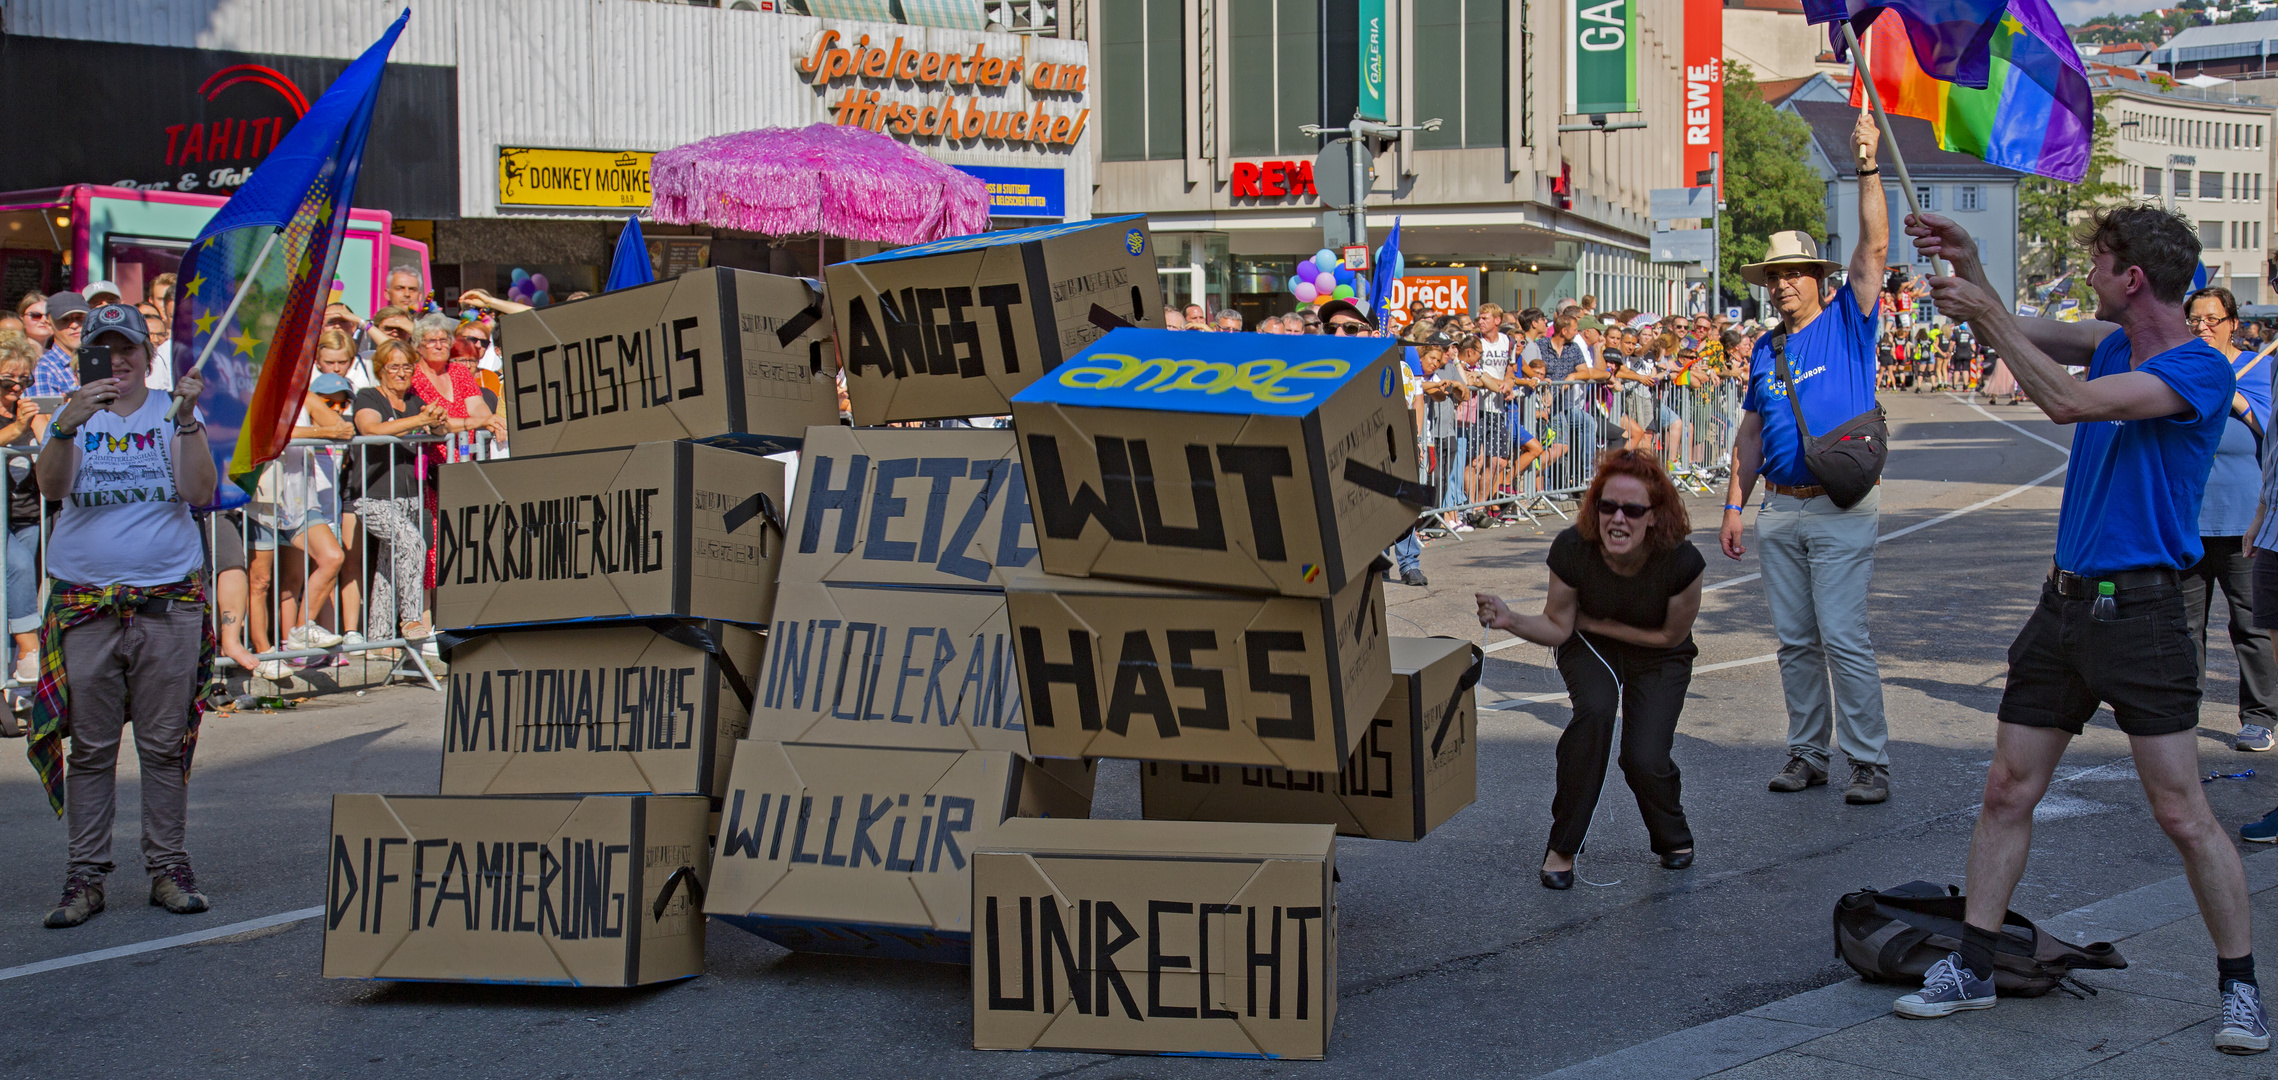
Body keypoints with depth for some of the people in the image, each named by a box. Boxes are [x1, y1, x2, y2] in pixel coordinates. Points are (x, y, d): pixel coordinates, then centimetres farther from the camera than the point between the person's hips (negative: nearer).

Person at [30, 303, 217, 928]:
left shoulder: (171, 415, 9)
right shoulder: (75, 417, 10)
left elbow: (198, 492, -5)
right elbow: (51, 485, -9)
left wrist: (188, 421, -16)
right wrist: (67, 425, -26)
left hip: (168, 602, 0)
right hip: (85, 606, 0)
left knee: (164, 746, 3)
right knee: (90, 748, 2)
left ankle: (167, 869, 11)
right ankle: (85, 877, 6)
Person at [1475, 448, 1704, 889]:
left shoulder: (1682, 562, -31)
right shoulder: (1572, 549, -27)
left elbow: (1671, 635, -13)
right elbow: (1558, 627, -13)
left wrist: (1595, 624, -13)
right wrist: (1510, 620, -32)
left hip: (1658, 659, -1)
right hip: (1589, 651, 1)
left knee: (1643, 758, -20)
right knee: (1595, 709, -31)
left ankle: (1674, 838, 17)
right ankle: (1562, 847, -16)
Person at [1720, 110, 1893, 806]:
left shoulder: (1847, 323, 0)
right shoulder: (1765, 349, 14)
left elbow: (1874, 247, -11)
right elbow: (1752, 433, 17)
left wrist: (1868, 167, -18)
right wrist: (1735, 503, 10)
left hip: (1841, 507, -5)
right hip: (1780, 512, 5)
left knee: (1844, 638, -9)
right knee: (1795, 641, 8)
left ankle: (1868, 761, -4)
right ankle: (1806, 754, 15)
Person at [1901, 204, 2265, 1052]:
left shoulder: (2200, 370, -15)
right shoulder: (2114, 343, 11)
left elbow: (2067, 402, -24)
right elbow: (2024, 336, 24)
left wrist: (1984, 313, -19)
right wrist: (1968, 268, 8)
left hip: (2139, 610, -8)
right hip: (2064, 602, 8)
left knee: (2182, 814, -6)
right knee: (2008, 792, 7)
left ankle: (2240, 989, 6)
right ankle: (1972, 967, 14)